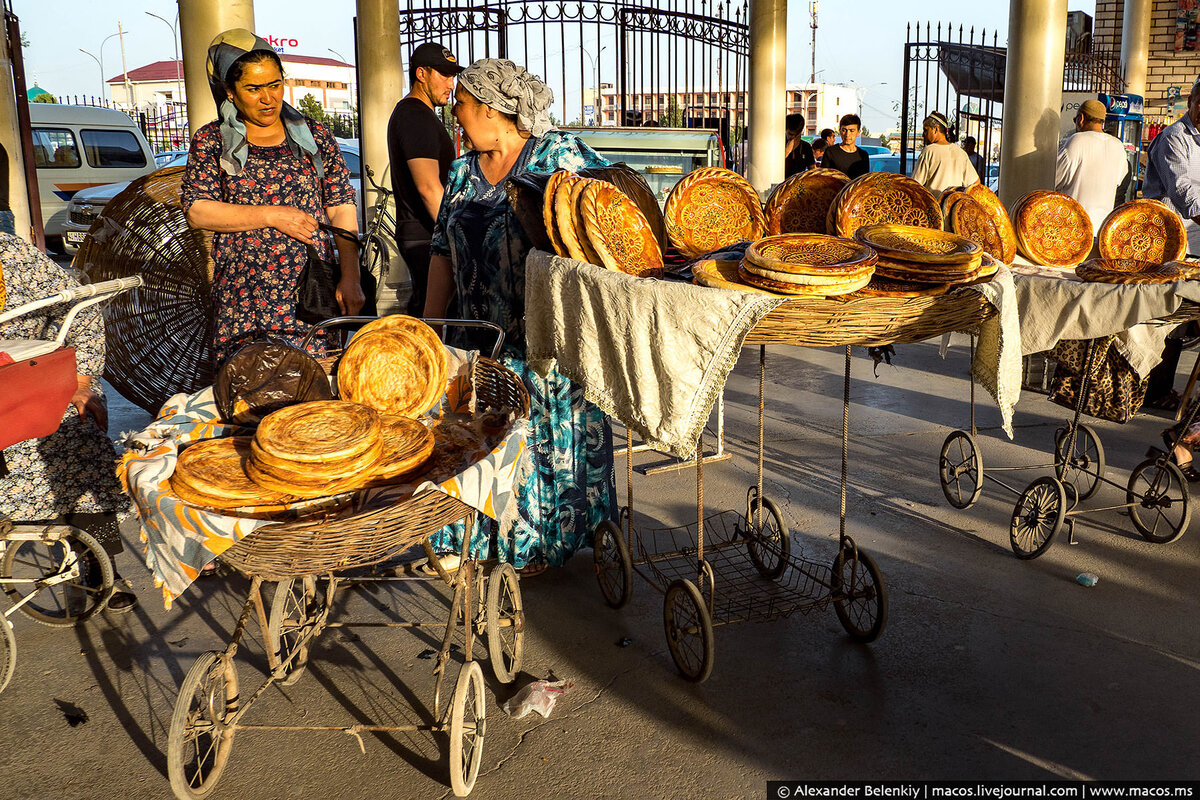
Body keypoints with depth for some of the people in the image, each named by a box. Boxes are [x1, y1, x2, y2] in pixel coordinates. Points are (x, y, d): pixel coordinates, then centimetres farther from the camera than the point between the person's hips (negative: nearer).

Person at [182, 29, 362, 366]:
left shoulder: (315, 136, 11)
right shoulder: (211, 141, 8)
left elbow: (342, 210, 6)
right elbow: (197, 212, -2)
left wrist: (350, 277, -6)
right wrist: (273, 215, -10)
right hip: (242, 299, 0)